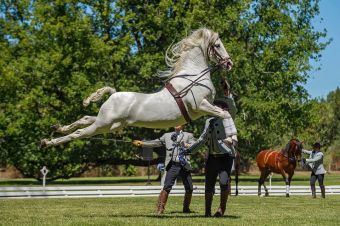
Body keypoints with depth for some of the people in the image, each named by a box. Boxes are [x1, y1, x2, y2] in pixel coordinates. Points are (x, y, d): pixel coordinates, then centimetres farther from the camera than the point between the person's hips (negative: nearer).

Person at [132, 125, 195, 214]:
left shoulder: (188, 135, 10)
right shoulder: (167, 135, 16)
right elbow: (155, 143, 14)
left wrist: (185, 145, -20)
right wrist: (142, 143, 5)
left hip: (185, 166, 0)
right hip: (172, 165, 0)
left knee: (189, 189, 3)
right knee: (167, 187, -12)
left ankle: (186, 208, 20)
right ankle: (160, 208, -10)